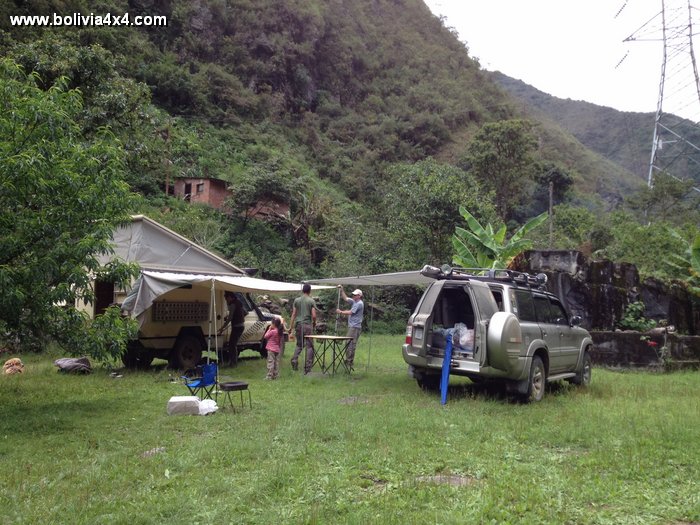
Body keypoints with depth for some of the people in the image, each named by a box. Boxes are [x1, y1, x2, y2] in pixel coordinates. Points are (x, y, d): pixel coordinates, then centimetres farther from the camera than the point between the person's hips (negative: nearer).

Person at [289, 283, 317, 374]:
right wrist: (314, 323, 11)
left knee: (299, 344, 19)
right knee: (309, 346, 3)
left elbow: (293, 314, 4)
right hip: (308, 325, -3)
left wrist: (291, 326, 8)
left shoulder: (296, 300, 5)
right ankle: (307, 367, 1)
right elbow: (314, 315, -8)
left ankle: (294, 361, 5)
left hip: (298, 325, 3)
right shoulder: (311, 301, -3)